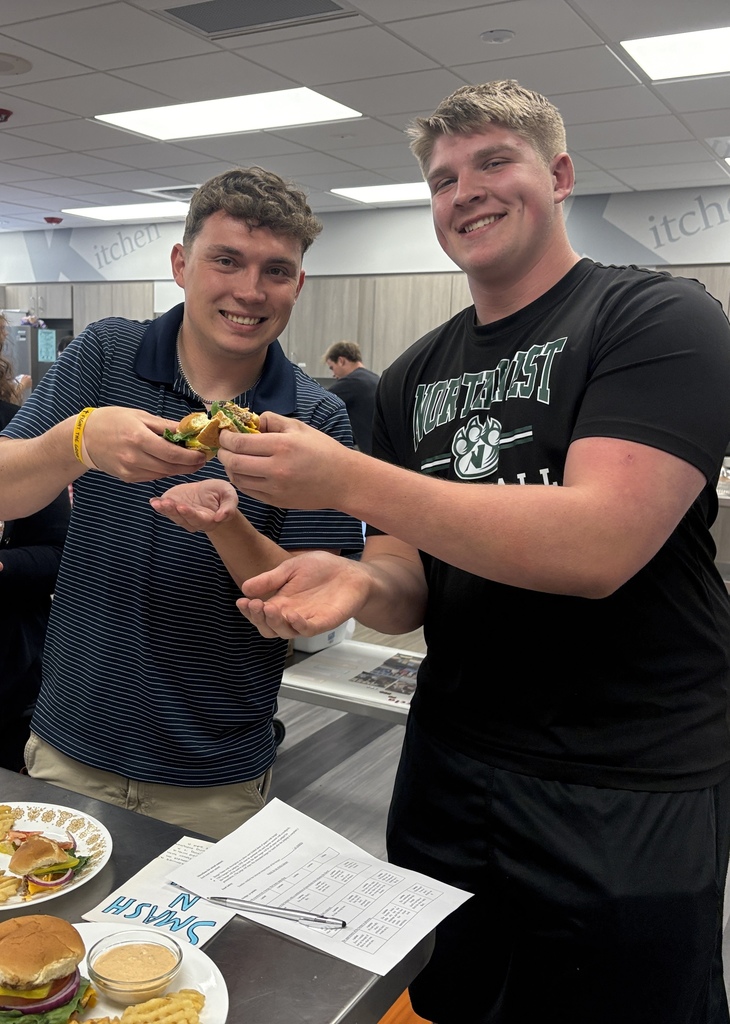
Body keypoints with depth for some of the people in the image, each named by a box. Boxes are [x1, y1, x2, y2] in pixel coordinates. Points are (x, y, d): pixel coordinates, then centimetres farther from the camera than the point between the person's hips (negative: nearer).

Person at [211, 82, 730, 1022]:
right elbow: (415, 583, 8)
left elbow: (601, 544, -25)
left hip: (627, 802, -5)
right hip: (448, 770, 6)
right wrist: (362, 583, -17)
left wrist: (347, 480, -25)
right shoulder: (413, 378, 7)